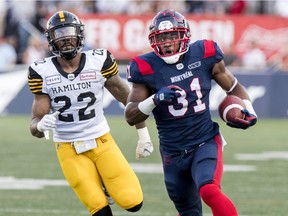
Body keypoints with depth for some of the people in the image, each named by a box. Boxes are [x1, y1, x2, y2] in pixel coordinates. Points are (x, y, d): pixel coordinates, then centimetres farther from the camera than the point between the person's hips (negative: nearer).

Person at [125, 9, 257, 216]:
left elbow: (234, 87, 10)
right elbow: (131, 117, -7)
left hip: (206, 143, -1)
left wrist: (248, 111, -7)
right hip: (173, 152, 1)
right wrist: (155, 99, -25)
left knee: (209, 191, -30)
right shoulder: (147, 68, -8)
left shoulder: (204, 55, -5)